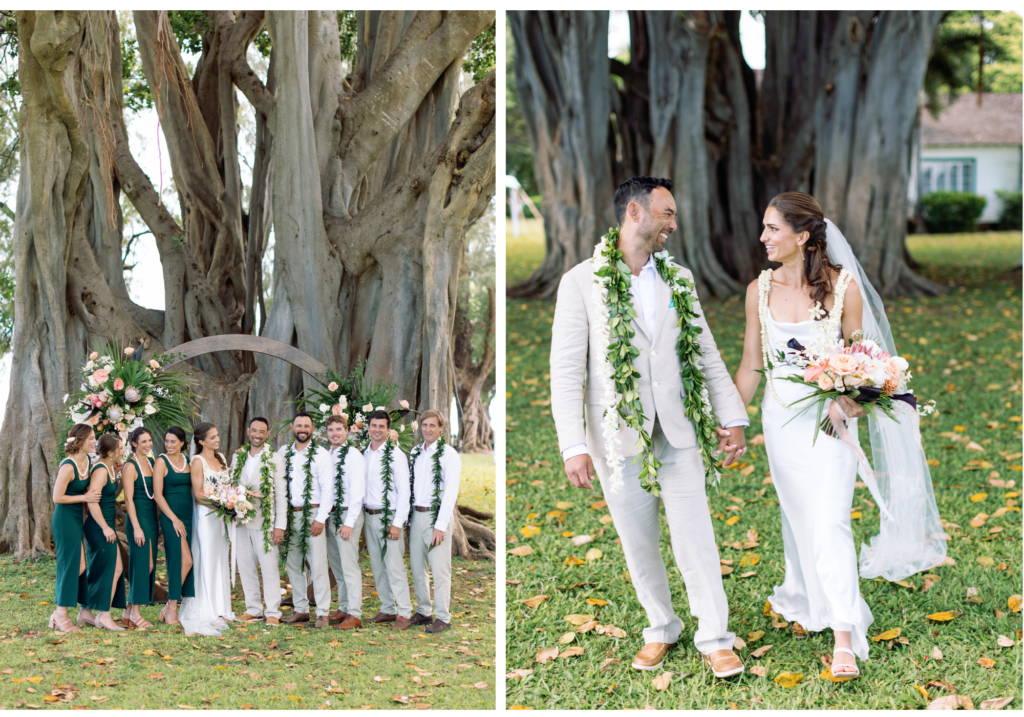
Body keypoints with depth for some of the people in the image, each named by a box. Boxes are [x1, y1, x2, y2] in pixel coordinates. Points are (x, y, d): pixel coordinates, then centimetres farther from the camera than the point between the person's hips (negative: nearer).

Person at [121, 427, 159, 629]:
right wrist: (136, 527, -18)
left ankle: (129, 613, 13)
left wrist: (158, 520, 12)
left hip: (152, 517, 8)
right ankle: (134, 613, -2)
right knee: (142, 564, -8)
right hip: (138, 516, -8)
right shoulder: (130, 466, -9)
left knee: (149, 565, 7)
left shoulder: (151, 462, 13)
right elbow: (129, 499, -13)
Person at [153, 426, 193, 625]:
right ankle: (170, 608, -4)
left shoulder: (187, 460, 12)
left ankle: (172, 607, 10)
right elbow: (157, 494, -8)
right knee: (184, 560, -12)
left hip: (189, 516, 6)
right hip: (171, 516, -6)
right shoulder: (161, 461, -4)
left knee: (186, 562, 3)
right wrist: (174, 519, -13)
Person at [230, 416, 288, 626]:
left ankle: (272, 612, 1)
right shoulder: (238, 457, 11)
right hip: (241, 520, 5)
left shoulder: (274, 459, -2)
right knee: (245, 567, 8)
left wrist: (280, 526, -10)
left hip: (264, 522, -5)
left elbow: (281, 495, -5)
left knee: (269, 567, -4)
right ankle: (253, 609, 18)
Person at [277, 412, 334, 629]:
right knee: (293, 564, 7)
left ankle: (323, 613, -5)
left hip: (312, 514, -4)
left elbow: (328, 488, -5)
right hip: (289, 514, 4)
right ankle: (301, 610, 15)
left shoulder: (320, 454, -1)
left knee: (318, 564, -7)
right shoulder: (283, 452, 11)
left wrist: (320, 519, -11)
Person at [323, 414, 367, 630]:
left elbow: (357, 492, -14)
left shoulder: (353, 456, -10)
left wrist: (349, 522, -18)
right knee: (336, 566, 13)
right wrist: (324, 517, 8)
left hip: (348, 515, -8)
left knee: (349, 566, -9)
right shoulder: (327, 455, 13)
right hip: (329, 515, 8)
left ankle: (354, 614, -7)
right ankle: (344, 608, 22)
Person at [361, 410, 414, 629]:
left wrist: (397, 523, -14)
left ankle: (404, 613, -4)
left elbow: (404, 491, -9)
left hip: (388, 517, -6)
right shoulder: (363, 454, 11)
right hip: (368, 517, 6)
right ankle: (387, 609, 18)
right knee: (377, 566, 9)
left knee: (394, 566, -8)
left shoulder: (395, 455, -7)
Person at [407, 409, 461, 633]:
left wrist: (440, 525, -17)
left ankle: (443, 617, -1)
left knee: (439, 569, -5)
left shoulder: (448, 454, -7)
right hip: (416, 515, 6)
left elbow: (451, 492, -12)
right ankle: (423, 612, 20)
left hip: (437, 515, -6)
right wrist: (408, 519, 8)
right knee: (417, 567, 10)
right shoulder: (415, 453, 12)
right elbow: (410, 487, 15)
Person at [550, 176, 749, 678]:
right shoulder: (582, 282, -4)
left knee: (696, 540, -1)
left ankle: (715, 640, 8)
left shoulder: (679, 278, 10)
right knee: (638, 545, 9)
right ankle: (661, 628, 28)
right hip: (618, 437, -2)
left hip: (679, 432, 2)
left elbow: (706, 354, 14)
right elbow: (566, 372, -6)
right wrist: (574, 446, -13)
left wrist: (733, 418, 8)